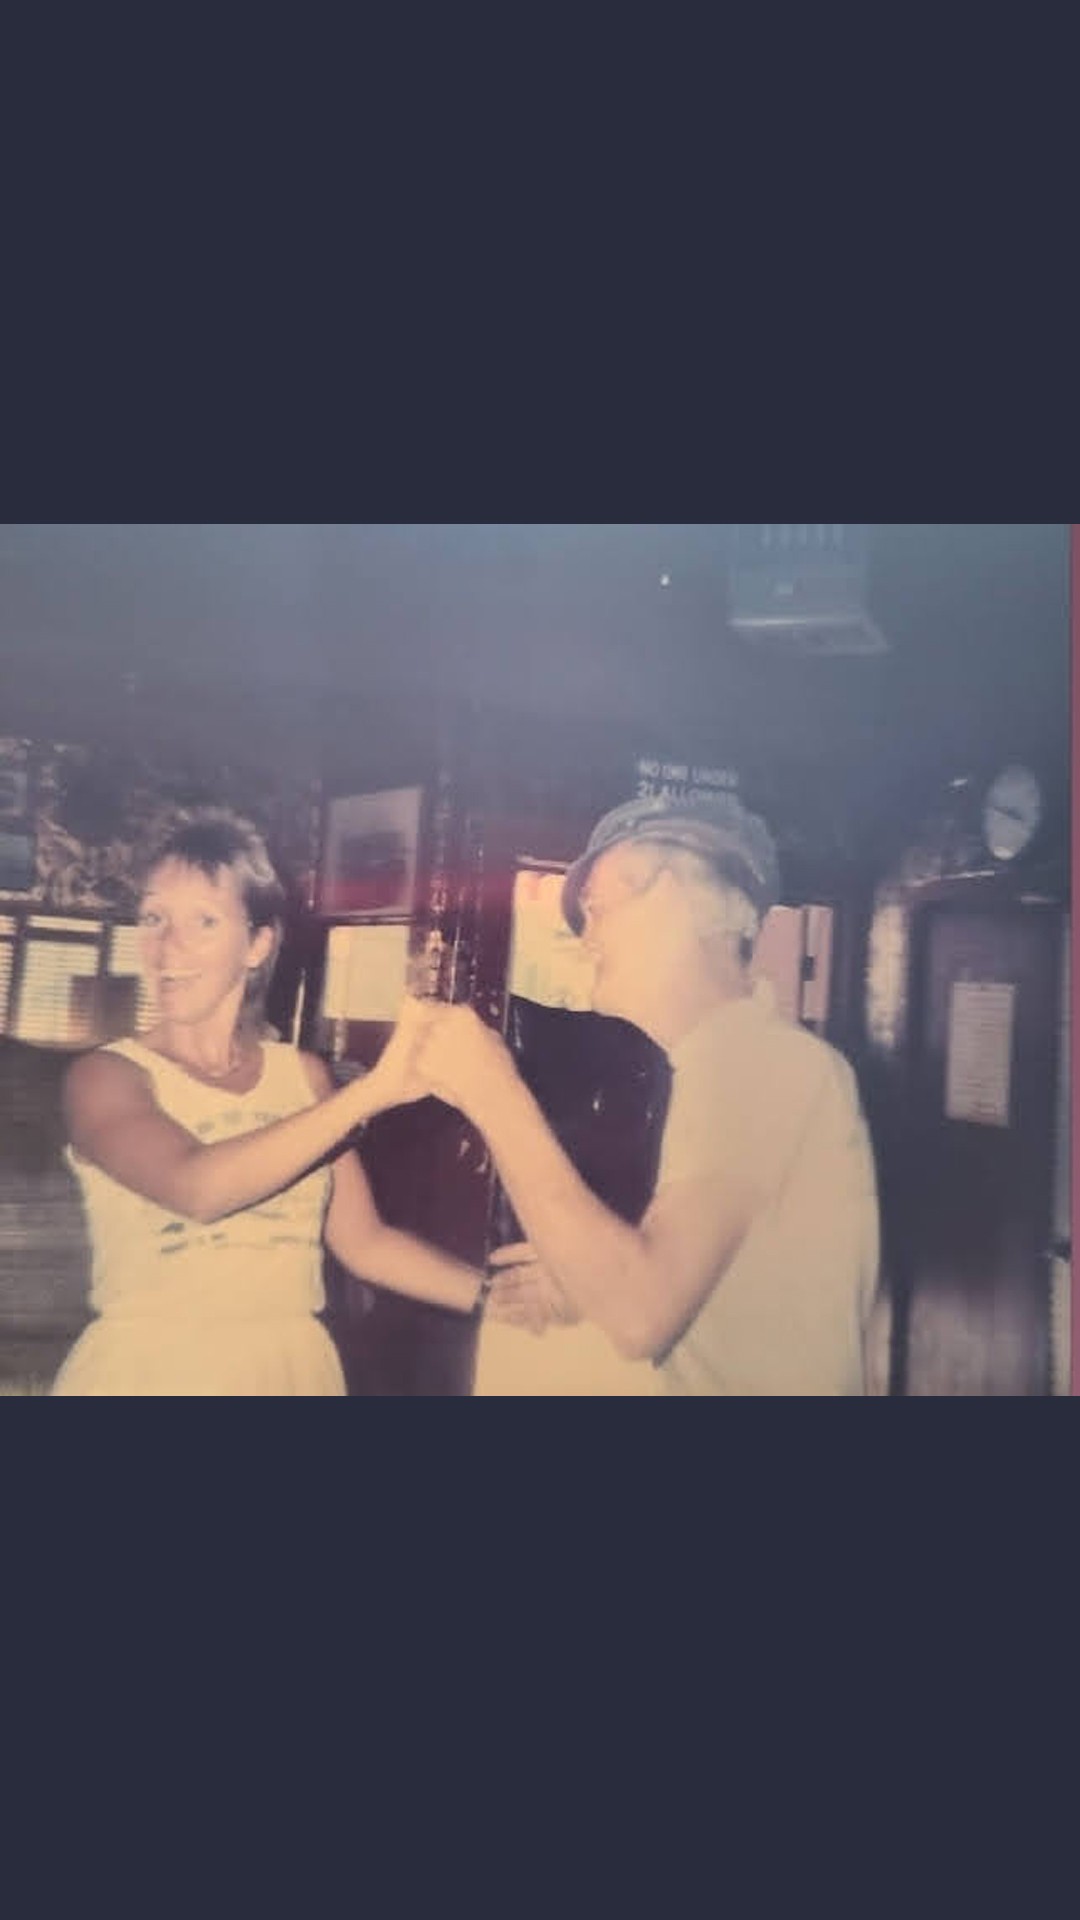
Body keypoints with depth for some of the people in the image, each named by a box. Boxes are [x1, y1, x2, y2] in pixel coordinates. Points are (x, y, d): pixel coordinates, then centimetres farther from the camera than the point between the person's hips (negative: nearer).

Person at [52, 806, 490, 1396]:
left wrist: (493, 1293, -11)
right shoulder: (104, 1076, -9)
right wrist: (375, 1088, -32)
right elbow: (197, 1187, -28)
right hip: (145, 1369, -3)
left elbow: (363, 1239, 3)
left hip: (289, 1368, 4)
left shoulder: (304, 1075, 3)